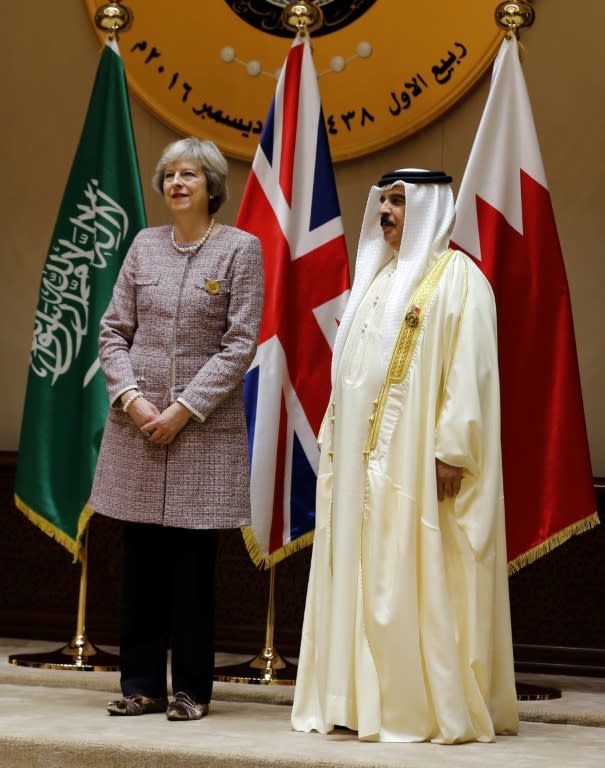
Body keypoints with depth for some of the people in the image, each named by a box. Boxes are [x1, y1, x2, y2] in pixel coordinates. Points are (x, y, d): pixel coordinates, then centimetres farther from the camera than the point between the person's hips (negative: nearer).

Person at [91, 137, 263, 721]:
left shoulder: (240, 249, -1)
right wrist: (132, 398, -6)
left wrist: (185, 408, -11)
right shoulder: (145, 246, 9)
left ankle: (192, 688, 10)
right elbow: (113, 331, 9)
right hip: (137, 424, 3)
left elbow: (240, 343, -6)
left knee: (194, 562, 1)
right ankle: (142, 684, 14)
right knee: (142, 560, 5)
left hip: (205, 428, -3)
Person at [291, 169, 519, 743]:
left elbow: (467, 371, -13)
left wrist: (450, 450, -20)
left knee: (414, 580, -7)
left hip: (415, 456, -8)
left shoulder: (456, 277, -6)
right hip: (363, 454, 8)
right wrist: (336, 438, 13)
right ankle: (365, 701, 12)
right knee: (364, 580, 7)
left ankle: (431, 707, -1)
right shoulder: (379, 275, 18)